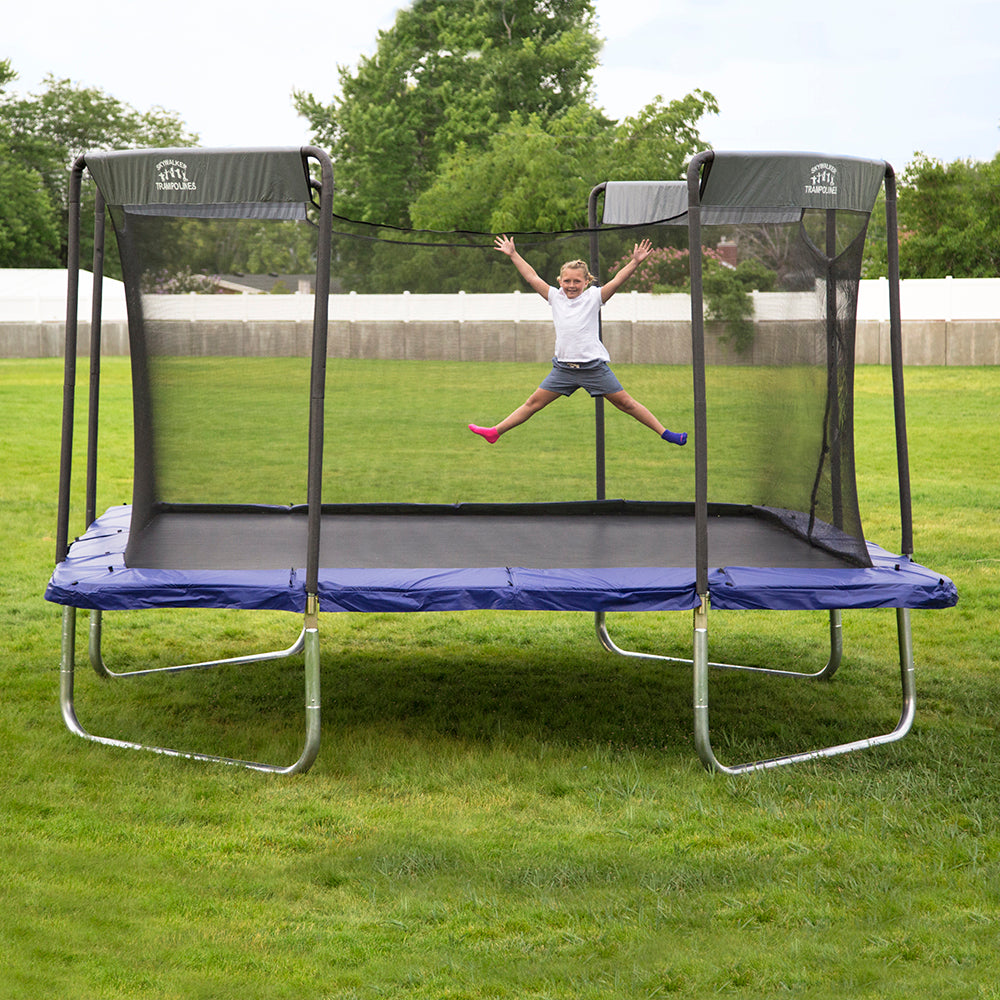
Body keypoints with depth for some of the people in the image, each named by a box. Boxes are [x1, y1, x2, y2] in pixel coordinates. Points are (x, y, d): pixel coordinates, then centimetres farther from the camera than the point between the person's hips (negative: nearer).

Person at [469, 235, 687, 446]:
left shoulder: (593, 297, -2)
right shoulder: (555, 297, 7)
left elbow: (617, 280, -12)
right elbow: (532, 277, 12)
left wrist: (635, 262, -24)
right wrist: (513, 255, 12)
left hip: (593, 365, -3)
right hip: (563, 367, 3)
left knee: (625, 402, 0)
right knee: (534, 402, 5)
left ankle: (664, 433, 8)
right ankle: (495, 433, 7)